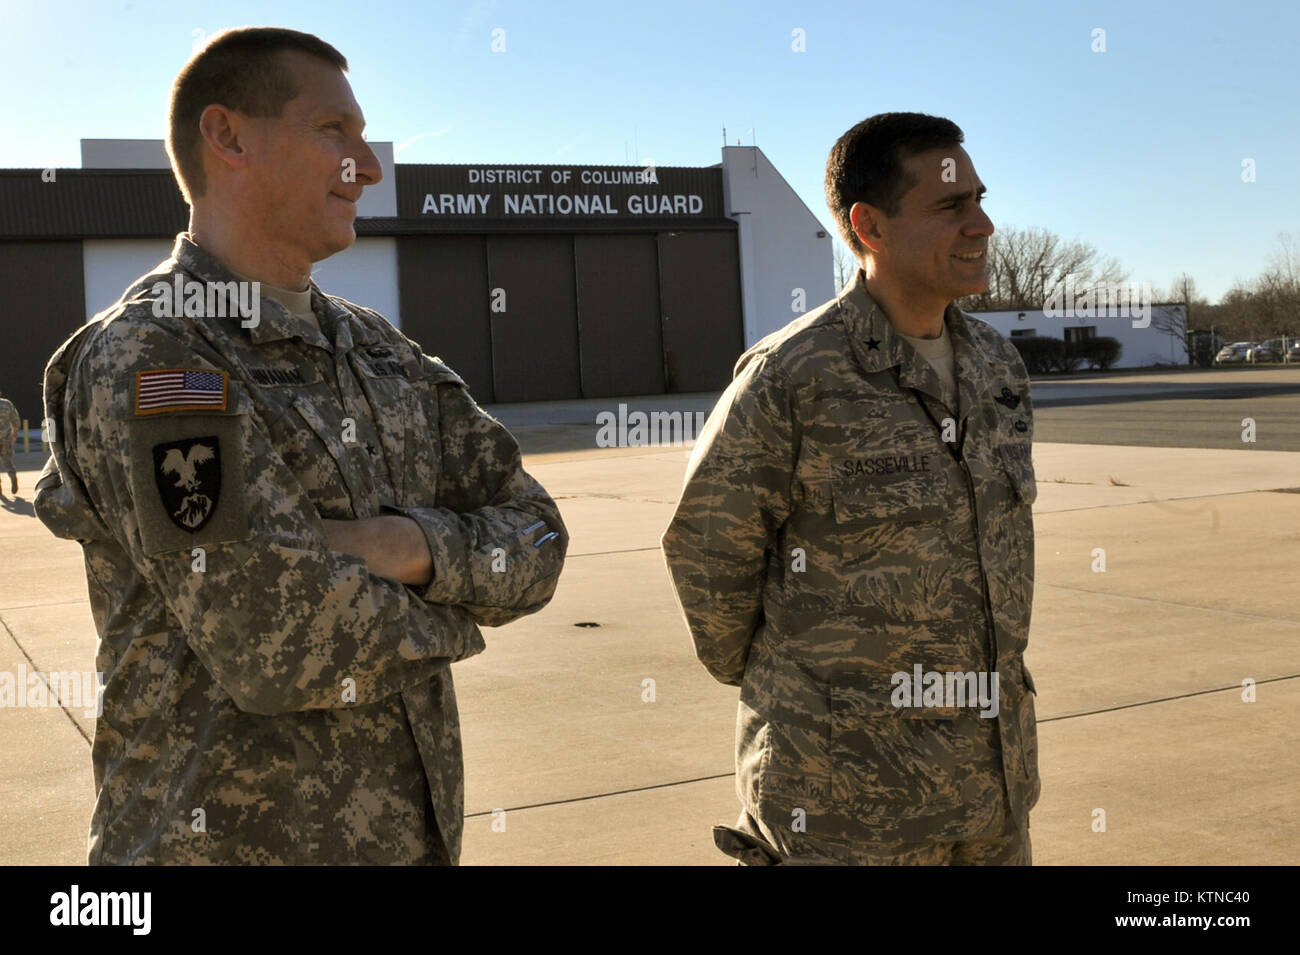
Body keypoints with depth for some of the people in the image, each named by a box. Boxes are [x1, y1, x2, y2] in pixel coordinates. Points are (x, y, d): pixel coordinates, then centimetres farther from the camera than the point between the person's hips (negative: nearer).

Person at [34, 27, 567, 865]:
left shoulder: (381, 353, 7)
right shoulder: (142, 361, -17)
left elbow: (534, 545, 2)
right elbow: (285, 648, -25)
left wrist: (409, 545, -18)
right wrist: (448, 613, -6)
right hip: (230, 836, -7)